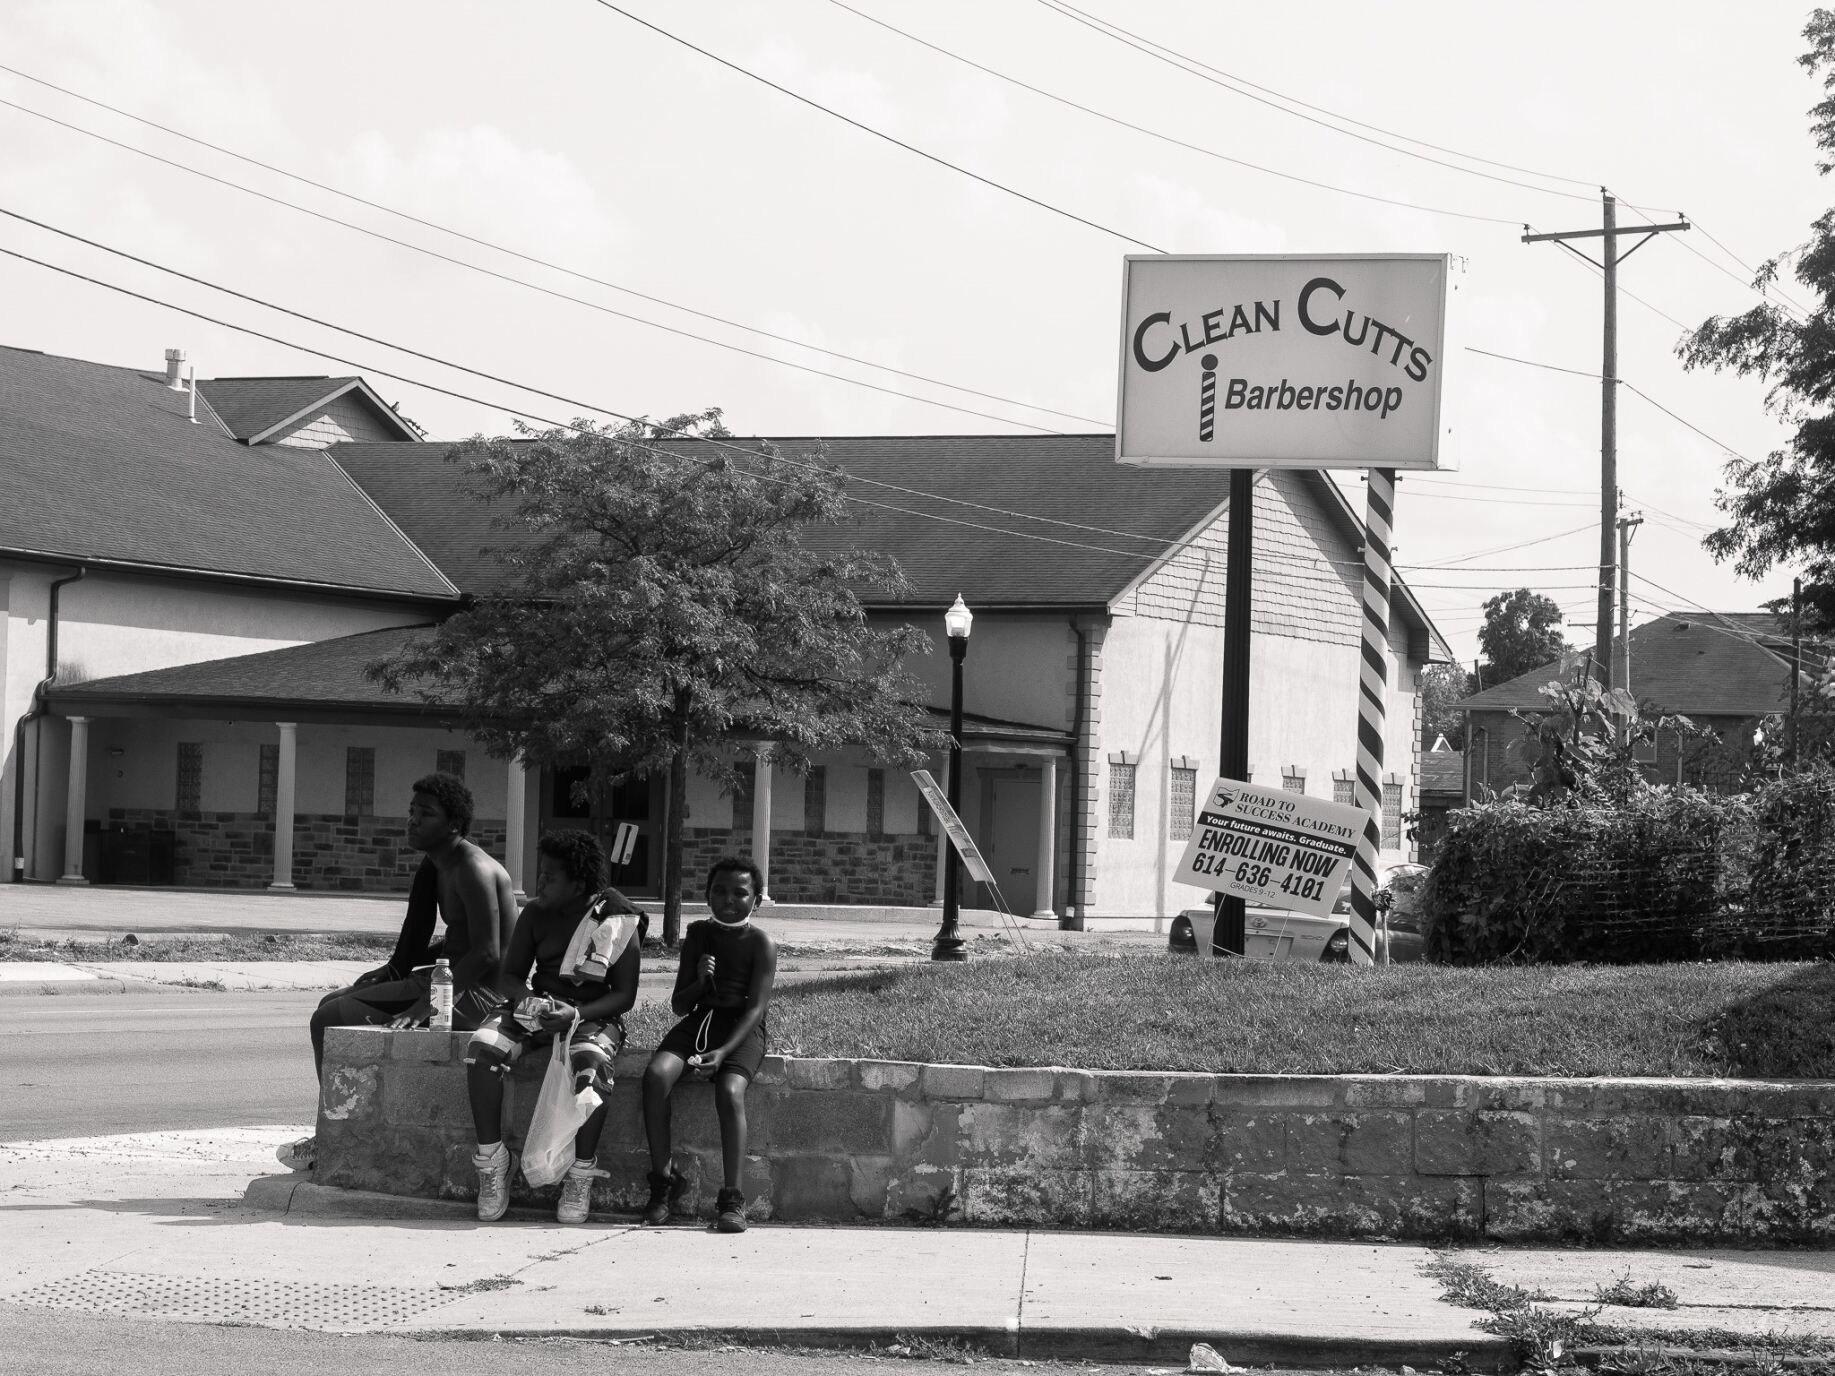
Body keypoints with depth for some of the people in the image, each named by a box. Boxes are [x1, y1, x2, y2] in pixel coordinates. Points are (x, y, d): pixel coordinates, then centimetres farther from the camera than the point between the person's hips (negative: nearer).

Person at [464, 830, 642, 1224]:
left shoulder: (616, 921, -7)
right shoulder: (536, 913, 4)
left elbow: (624, 995, -7)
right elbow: (509, 974, 9)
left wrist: (577, 1014, -24)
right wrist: (526, 1000, -15)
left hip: (593, 1014, -4)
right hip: (537, 1006, 4)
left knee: (591, 1065, -39)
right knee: (482, 1048, -27)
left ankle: (581, 1177, -23)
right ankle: (491, 1162, -18)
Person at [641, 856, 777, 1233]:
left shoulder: (761, 943, -2)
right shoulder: (698, 934, 11)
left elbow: (756, 1008, -11)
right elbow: (679, 1005, 11)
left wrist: (723, 1051, -25)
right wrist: (698, 982, -11)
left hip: (742, 1029, -4)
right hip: (700, 1019, 4)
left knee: (730, 1091, -33)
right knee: (656, 1075, -27)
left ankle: (731, 1198, -28)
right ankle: (664, 1179, -17)